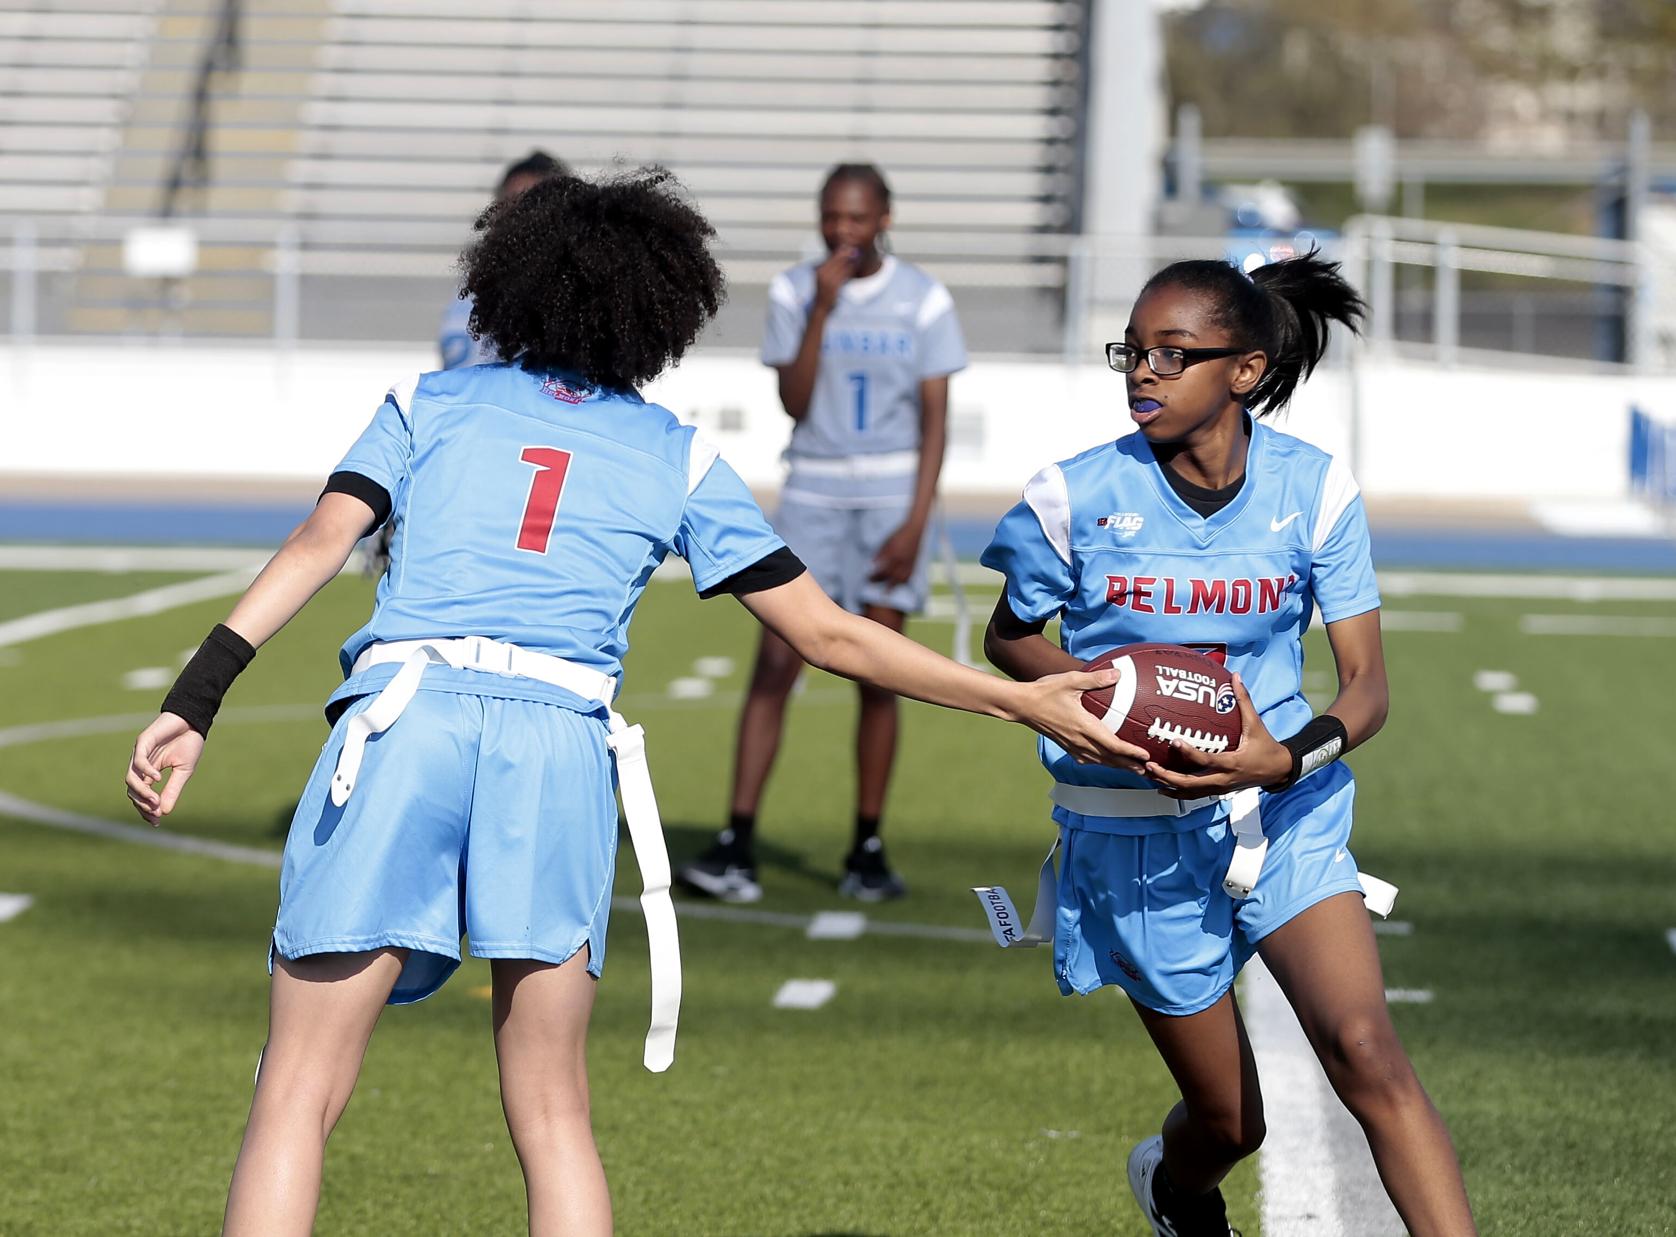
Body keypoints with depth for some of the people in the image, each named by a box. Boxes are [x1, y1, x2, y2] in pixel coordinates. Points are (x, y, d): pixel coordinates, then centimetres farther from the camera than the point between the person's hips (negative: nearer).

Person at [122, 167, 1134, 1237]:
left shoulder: (430, 405, 20)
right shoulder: (680, 459, 20)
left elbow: (320, 544, 5)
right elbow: (828, 634, 18)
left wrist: (195, 704, -1)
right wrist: (1024, 702, 25)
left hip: (401, 714, -1)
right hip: (564, 744, 1)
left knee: (298, 1096, 0)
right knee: (553, 1111, 12)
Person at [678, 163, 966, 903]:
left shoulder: (923, 301, -1)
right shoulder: (794, 293, 2)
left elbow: (934, 420, -1)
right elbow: (795, 403, -5)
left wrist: (914, 525, -9)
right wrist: (822, 309, -14)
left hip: (894, 496, -1)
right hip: (814, 492, 1)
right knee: (774, 665, -8)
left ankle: (867, 851, 9)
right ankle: (736, 848, -11)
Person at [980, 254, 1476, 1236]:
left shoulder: (1315, 489, -8)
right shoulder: (1076, 495, -10)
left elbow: (1367, 684, -7)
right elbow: (1009, 639, 7)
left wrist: (1289, 758, -29)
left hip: (1285, 812, 0)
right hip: (1138, 834, 0)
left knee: (1366, 1051, -22)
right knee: (1230, 1121, 8)